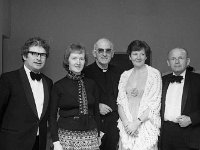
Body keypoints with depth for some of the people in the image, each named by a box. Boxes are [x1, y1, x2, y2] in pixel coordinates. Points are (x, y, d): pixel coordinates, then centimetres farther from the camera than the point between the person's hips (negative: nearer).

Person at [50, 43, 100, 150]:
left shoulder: (91, 84, 6)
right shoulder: (58, 86, -2)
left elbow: (96, 112, 11)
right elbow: (52, 116, -1)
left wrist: (98, 136, 7)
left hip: (90, 136, 2)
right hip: (66, 136, -2)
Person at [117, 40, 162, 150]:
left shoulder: (154, 74, -2)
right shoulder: (125, 75, 9)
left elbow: (154, 104, -7)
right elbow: (120, 102, 5)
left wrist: (137, 122, -14)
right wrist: (126, 122, -10)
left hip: (146, 125, -3)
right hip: (126, 127, 3)